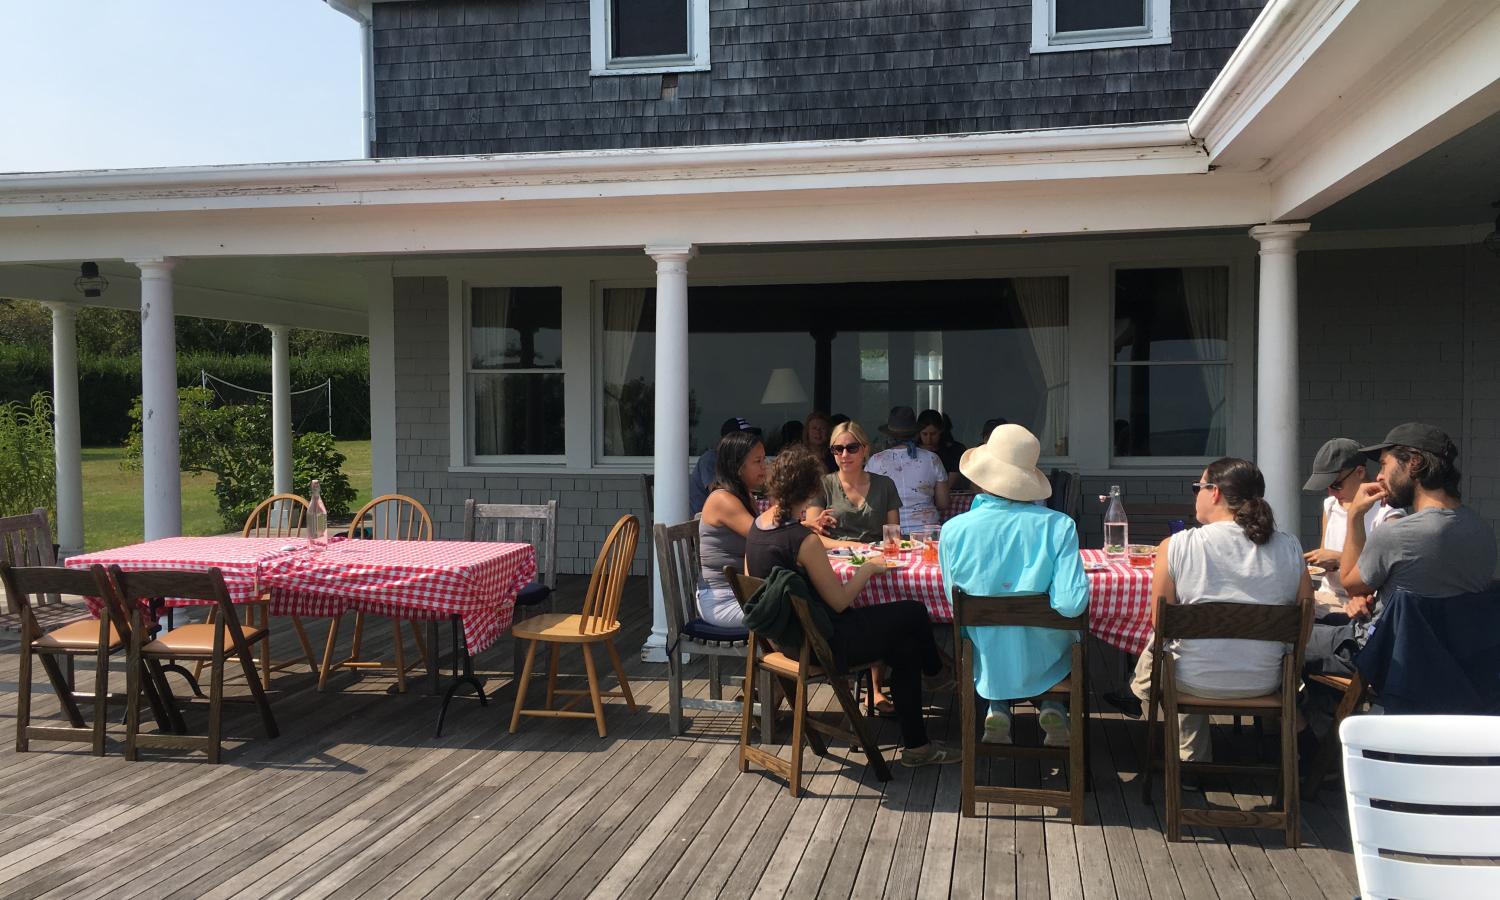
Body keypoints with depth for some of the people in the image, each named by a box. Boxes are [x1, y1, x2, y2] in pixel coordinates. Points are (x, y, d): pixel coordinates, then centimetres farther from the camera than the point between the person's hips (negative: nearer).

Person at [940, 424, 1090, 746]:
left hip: (986, 665, 1)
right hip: (1044, 664, -1)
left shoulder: (953, 530, -17)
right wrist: (1039, 601, -2)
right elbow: (1071, 603, -25)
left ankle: (998, 709, 15)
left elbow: (955, 601, -3)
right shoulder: (1058, 526, -19)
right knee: (1070, 632, 35)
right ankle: (1053, 707, 13)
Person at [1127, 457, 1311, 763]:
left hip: (1194, 682, -3)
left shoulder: (1175, 546, -15)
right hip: (1264, 683, 3)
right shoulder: (1290, 548, -6)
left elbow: (1161, 624, -7)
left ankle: (1192, 759, 42)